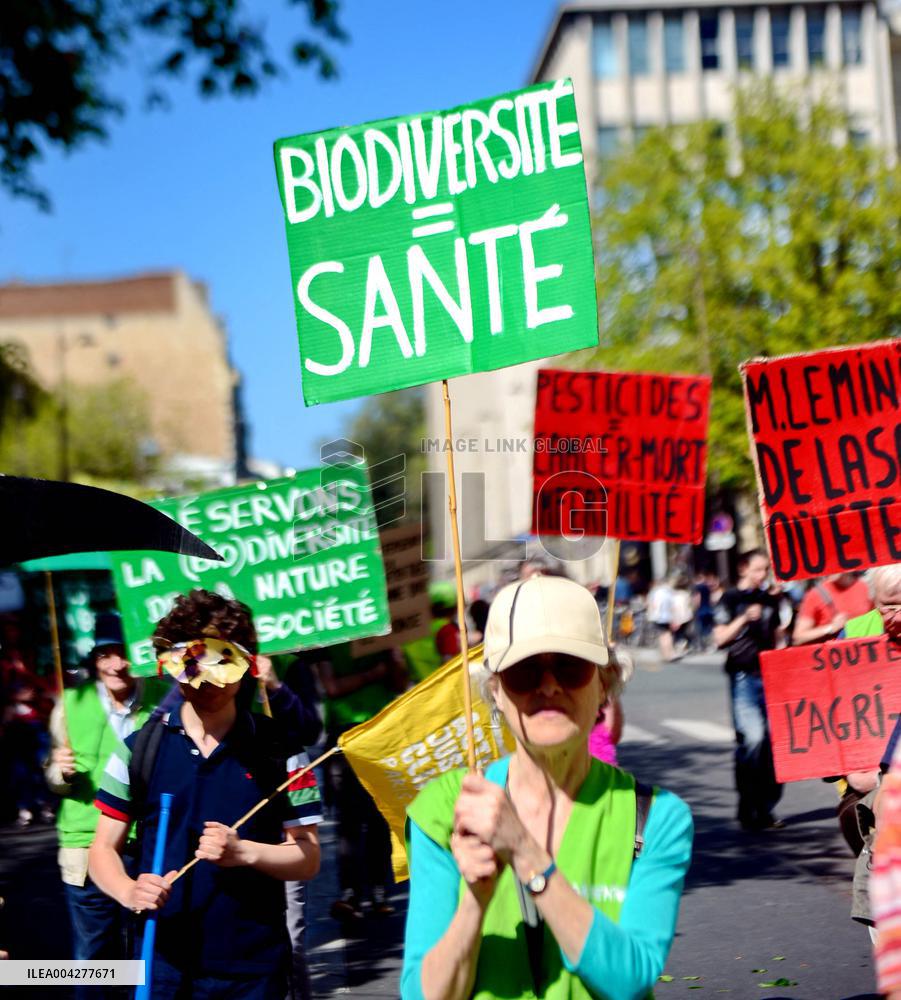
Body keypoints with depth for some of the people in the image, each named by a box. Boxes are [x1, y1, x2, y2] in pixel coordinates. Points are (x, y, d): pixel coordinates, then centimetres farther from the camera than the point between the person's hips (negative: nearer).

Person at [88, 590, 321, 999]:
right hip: (161, 964, 1)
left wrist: (245, 852, -19)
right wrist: (128, 890, -17)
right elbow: (104, 848, 4)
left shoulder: (277, 748, -1)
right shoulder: (140, 748, 1)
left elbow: (307, 858, 0)